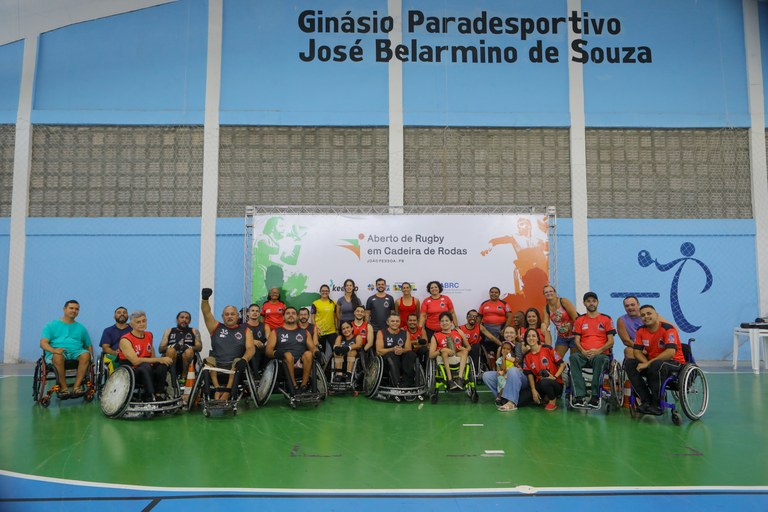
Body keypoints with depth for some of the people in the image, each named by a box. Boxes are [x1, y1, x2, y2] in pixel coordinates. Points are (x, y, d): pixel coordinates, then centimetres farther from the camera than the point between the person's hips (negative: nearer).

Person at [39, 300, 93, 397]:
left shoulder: (81, 328, 25)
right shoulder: (52, 325, 15)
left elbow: (89, 345, 27)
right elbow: (43, 343, 2)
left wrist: (91, 357, 5)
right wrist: (53, 350, -20)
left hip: (76, 352, 2)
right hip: (57, 352, -2)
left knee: (85, 355, -33)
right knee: (58, 356, -39)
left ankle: (77, 387, -33)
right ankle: (63, 387, -26)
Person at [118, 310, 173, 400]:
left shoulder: (149, 335, 10)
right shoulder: (125, 340, -12)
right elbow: (135, 361, -23)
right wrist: (158, 360, -26)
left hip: (147, 372, 6)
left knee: (164, 363, -23)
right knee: (145, 365, -36)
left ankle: (158, 394, -21)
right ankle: (150, 396, -34)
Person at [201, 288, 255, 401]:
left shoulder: (245, 330, 15)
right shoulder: (216, 327, 19)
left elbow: (251, 348, 1)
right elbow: (206, 313, 3)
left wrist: (244, 359, -21)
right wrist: (205, 299, -16)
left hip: (235, 366, -1)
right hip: (216, 366, 2)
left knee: (238, 362, -32)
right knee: (208, 360, -27)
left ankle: (226, 393, -45)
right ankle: (217, 389, -39)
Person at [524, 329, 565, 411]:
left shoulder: (547, 349, -5)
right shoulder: (527, 356, 6)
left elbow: (562, 364, -4)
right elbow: (529, 374, 3)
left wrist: (555, 377, -17)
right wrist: (533, 390, -10)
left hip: (556, 383, -4)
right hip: (539, 384, 4)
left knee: (544, 382, -39)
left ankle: (553, 400, -5)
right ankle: (545, 398, 10)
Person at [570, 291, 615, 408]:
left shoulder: (606, 319, 12)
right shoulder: (579, 320, 17)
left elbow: (611, 341, 4)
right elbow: (577, 340, 8)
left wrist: (598, 351, -13)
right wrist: (583, 351, -13)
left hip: (601, 354, -2)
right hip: (584, 354, 2)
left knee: (600, 359, -39)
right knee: (574, 357, -34)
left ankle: (595, 396, -30)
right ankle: (580, 395, -36)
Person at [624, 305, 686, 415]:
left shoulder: (668, 329, -16)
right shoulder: (641, 331, 3)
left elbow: (670, 353, -28)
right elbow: (637, 351, -1)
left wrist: (649, 363, -27)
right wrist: (646, 363, -22)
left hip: (674, 363, -6)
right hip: (651, 363, 6)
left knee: (657, 365, -38)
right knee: (629, 363, -15)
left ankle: (657, 405, -23)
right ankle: (646, 401, -17)